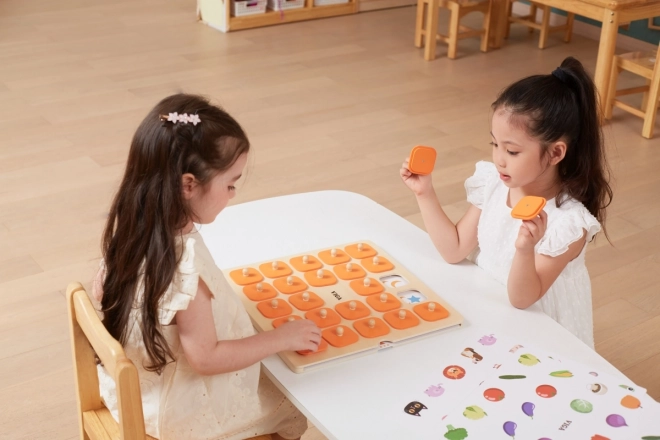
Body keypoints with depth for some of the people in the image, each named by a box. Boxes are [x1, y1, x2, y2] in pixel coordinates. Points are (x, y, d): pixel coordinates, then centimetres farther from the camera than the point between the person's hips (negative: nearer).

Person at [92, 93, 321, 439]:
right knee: (293, 407, 15)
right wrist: (281, 338, -20)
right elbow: (205, 358, -29)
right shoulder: (185, 265, -36)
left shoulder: (129, 223, -13)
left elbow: (102, 290, 3)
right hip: (179, 409, -8)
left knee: (269, 380, 27)